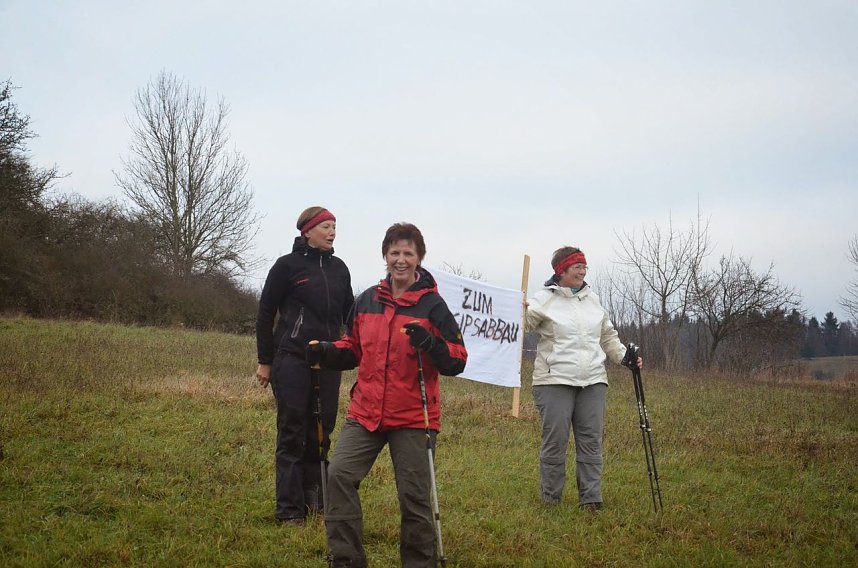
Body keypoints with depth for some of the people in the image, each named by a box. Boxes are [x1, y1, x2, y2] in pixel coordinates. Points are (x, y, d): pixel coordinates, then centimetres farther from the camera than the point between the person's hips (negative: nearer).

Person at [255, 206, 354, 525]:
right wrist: (265, 361, -1)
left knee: (321, 432, 6)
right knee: (292, 432, -3)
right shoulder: (288, 266, -2)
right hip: (292, 359, -5)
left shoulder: (339, 269, 12)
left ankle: (314, 498, 17)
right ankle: (289, 509, 0)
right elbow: (265, 314, 1)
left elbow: (350, 315, 19)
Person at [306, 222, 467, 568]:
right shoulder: (367, 300, 10)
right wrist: (326, 353, 2)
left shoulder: (432, 305, -3)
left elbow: (457, 361, -6)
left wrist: (429, 343, -24)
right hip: (365, 413, 4)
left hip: (412, 419, -4)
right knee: (339, 475, -8)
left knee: (414, 495, 0)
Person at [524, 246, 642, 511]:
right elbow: (522, 325, -13)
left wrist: (625, 357, 12)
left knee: (591, 441, 3)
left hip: (593, 381, 5)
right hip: (555, 381, -5)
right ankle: (550, 498, 10)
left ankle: (591, 498, 8)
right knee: (555, 441, -2)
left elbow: (608, 337, 25)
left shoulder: (592, 300, 15)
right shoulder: (544, 299, -2)